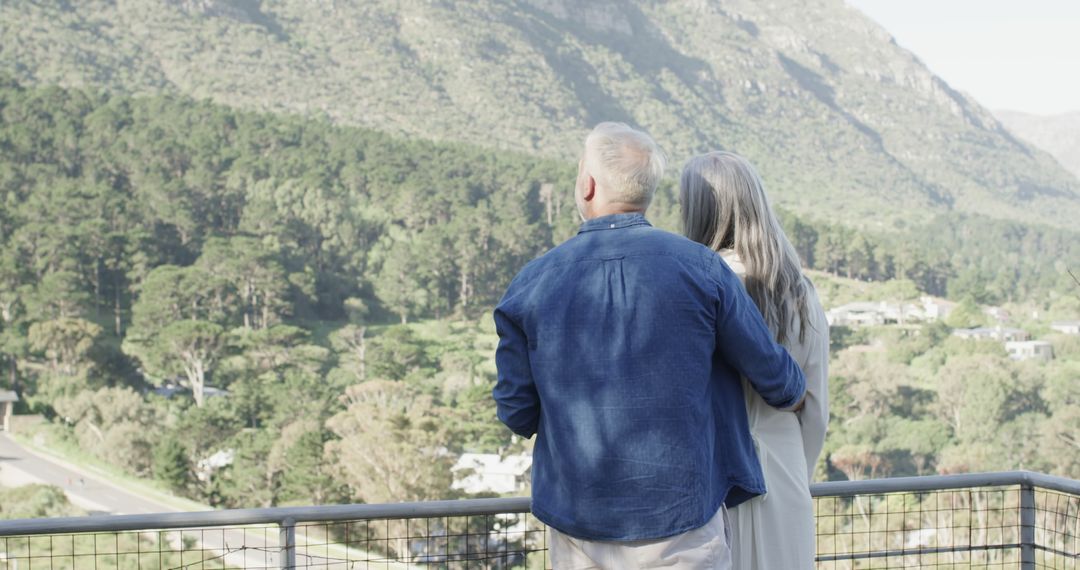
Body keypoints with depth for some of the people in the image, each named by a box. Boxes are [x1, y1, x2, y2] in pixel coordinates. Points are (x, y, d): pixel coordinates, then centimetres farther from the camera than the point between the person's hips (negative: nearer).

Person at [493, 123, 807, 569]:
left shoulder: (532, 283, -5)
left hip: (578, 532, 2)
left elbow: (516, 412, 0)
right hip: (682, 519, -1)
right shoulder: (698, 266, -8)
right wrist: (794, 392, 25)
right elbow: (769, 369, 1)